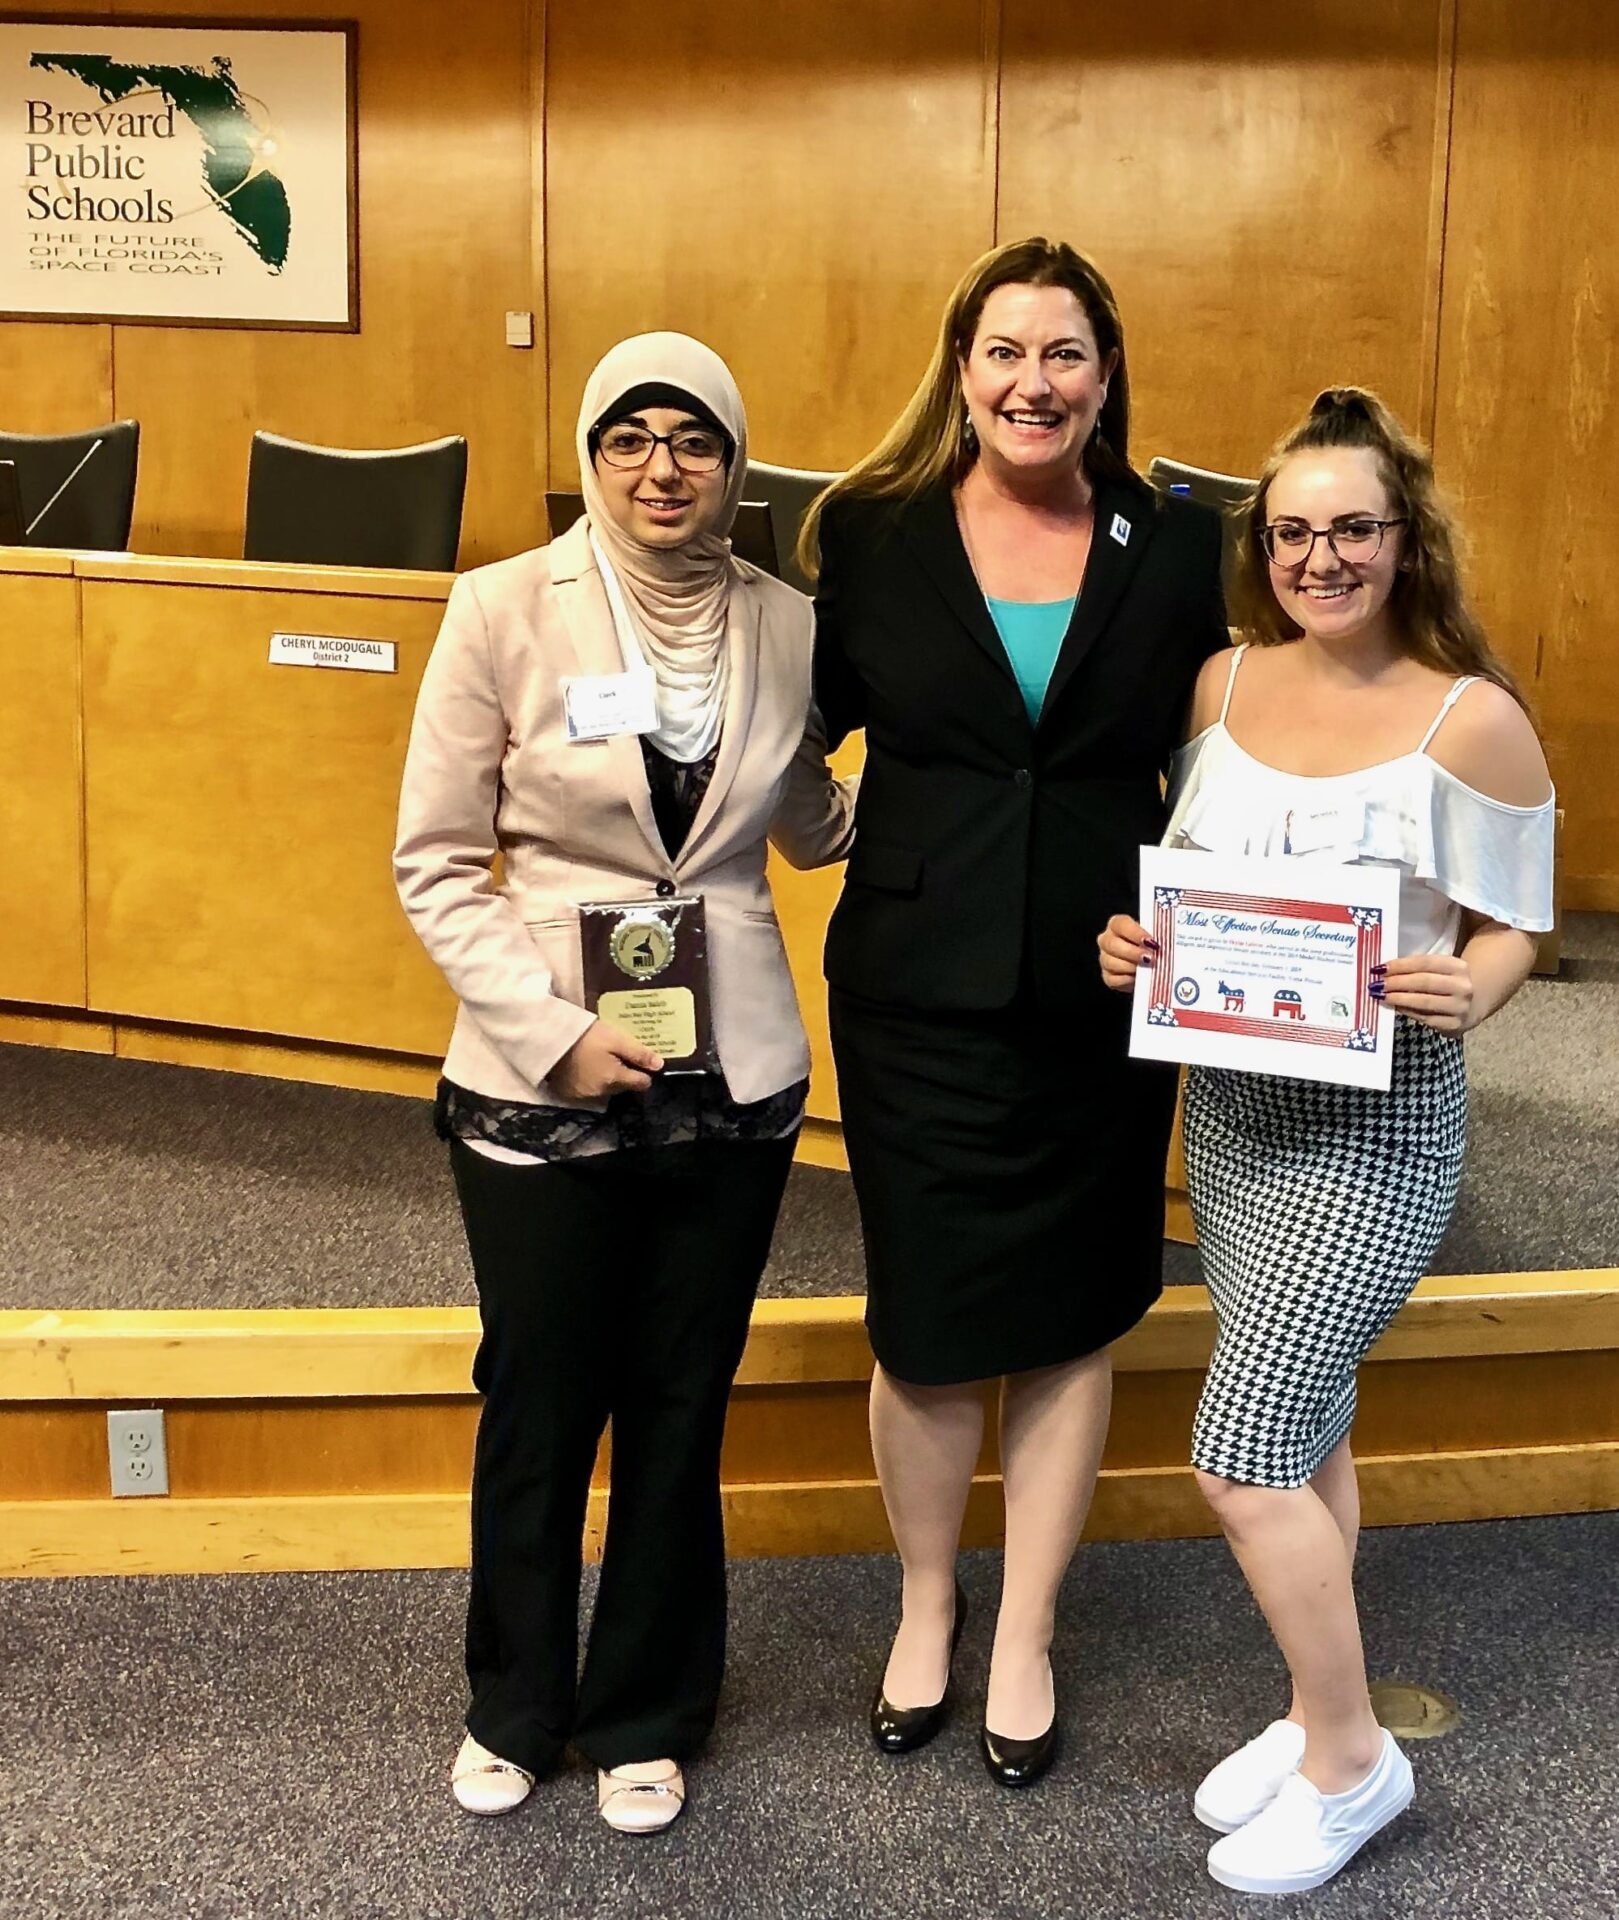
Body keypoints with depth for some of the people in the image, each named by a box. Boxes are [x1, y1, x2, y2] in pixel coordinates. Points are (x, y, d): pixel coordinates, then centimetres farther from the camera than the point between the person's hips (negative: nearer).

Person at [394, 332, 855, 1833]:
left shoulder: (787, 625, 0)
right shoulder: (505, 609, -9)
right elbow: (435, 863, -7)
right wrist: (551, 1030, -16)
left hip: (733, 1081, 2)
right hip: (539, 1082, -2)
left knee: (680, 1407, 14)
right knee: (538, 1405, 12)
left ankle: (643, 1716, 35)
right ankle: (513, 1706, 36)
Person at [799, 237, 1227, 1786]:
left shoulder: (1173, 549, 1)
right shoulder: (874, 537, -1)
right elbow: (803, 726, 7)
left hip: (1103, 1001, 1)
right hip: (920, 998, -1)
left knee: (1070, 1320, 11)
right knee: (927, 1326, 9)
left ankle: (1024, 1640, 31)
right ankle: (925, 1606, 35)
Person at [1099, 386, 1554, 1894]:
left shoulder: (1473, 719, -12)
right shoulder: (1223, 685, 2)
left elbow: (1511, 928, -6)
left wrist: (1462, 994, -26)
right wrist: (1137, 940, -8)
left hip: (1378, 1120, -5)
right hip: (1229, 1101, 6)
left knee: (1238, 1458, -7)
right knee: (1305, 1428, 17)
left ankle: (1349, 1763, 16)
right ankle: (1319, 1716, 35)